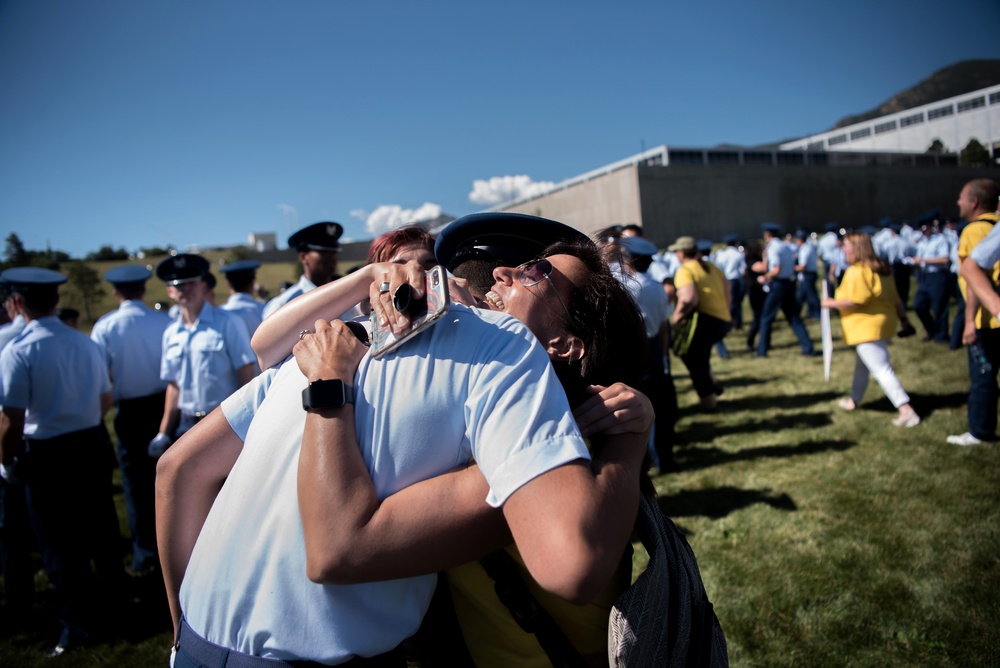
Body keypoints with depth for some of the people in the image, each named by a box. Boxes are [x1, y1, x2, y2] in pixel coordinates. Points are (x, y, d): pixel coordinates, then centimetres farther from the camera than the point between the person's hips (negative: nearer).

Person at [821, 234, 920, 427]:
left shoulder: (856, 272, -19)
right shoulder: (881, 269, 12)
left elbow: (856, 301, -25)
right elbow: (894, 297, 14)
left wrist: (832, 303, -13)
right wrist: (903, 317, 19)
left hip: (867, 327, -11)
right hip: (883, 323, 11)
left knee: (881, 369, -11)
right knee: (862, 364, 24)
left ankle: (907, 411, -14)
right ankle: (854, 400, 38)